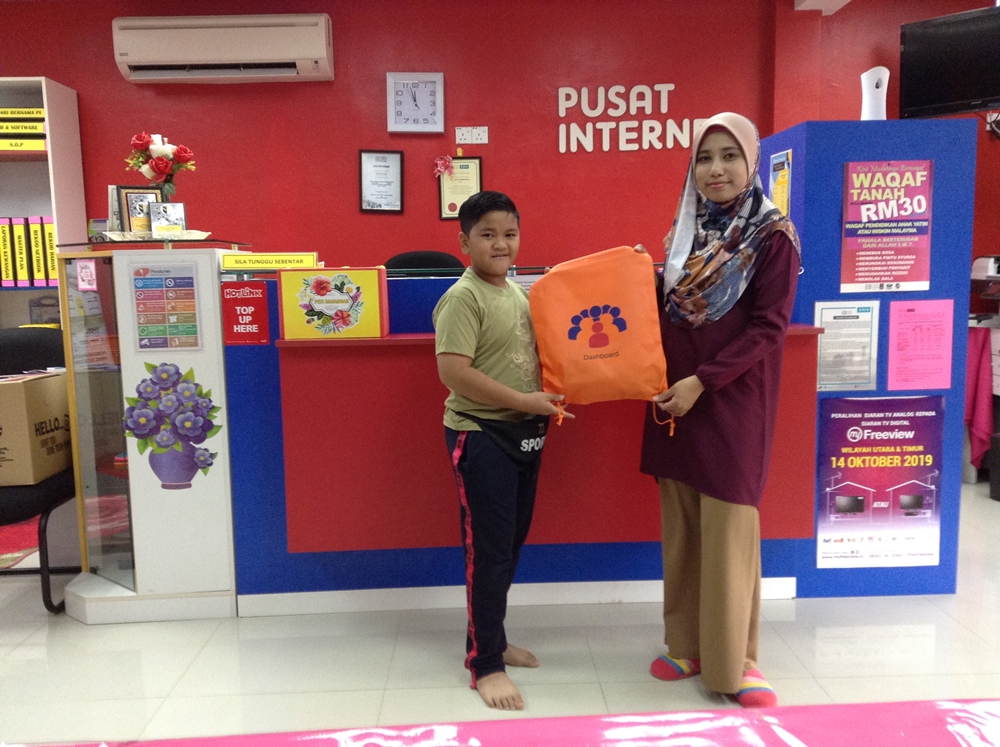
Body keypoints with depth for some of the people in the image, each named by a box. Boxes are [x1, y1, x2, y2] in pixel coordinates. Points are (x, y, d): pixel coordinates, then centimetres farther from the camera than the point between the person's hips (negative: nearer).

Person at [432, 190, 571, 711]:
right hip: (480, 435, -8)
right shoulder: (463, 298, -14)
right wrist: (523, 401, -19)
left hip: (523, 433, 8)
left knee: (512, 544, 17)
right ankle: (484, 663, 16)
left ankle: (494, 638, 35)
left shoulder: (518, 292, 10)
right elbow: (454, 372, -22)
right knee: (488, 550, 1)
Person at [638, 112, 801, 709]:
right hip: (676, 396, 6)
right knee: (681, 526, 11)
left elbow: (769, 327, -12)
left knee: (729, 526, 0)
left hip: (734, 401, -5)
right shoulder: (685, 229, 11)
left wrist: (702, 382, -18)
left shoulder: (773, 233, -7)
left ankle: (736, 659, 17)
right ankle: (689, 645, 27)